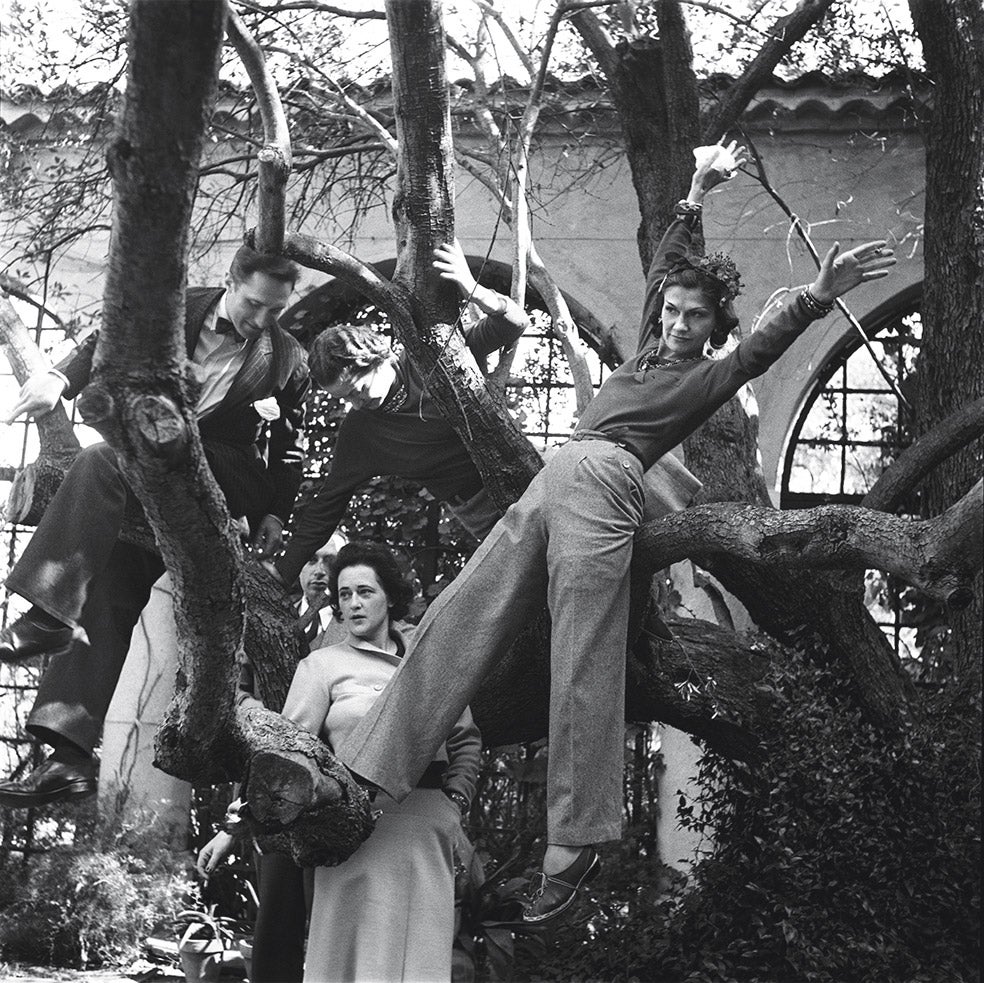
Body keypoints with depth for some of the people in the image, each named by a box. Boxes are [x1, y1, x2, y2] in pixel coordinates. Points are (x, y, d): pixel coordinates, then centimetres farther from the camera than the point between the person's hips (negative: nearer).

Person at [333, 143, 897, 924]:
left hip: (604, 484, -7)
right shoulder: (651, 350, 29)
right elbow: (665, 265, 36)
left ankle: (573, 846, -17)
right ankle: (368, 772, 0)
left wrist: (820, 295, -19)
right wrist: (697, 195, 37)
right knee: (455, 623, 0)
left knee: (582, 665, -15)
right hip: (551, 481, 7)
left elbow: (768, 341, -4)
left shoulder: (714, 376, 12)